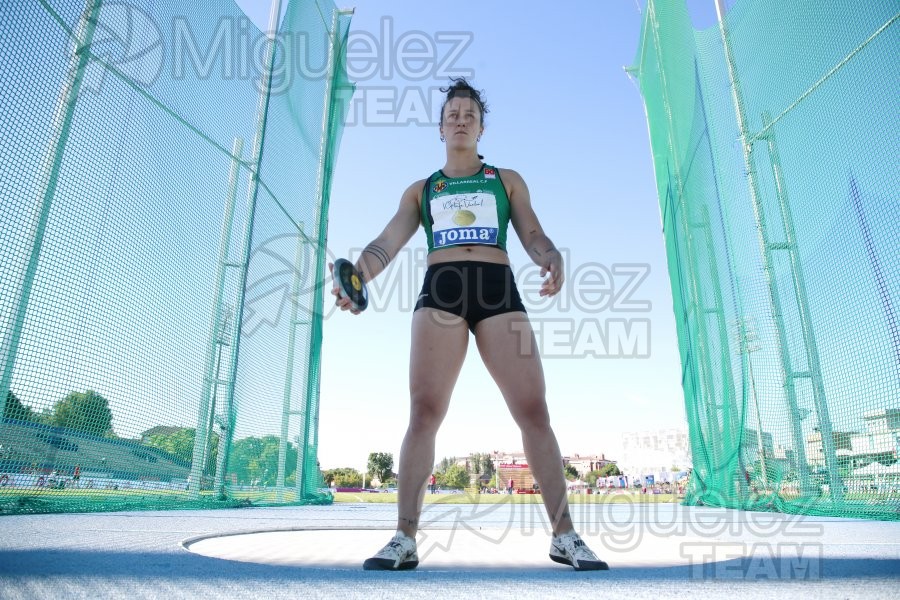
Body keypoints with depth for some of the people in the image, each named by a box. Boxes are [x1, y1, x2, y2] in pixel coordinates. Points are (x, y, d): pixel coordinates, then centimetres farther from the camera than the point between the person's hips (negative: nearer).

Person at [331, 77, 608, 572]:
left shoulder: (507, 180, 24)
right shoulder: (419, 191, 23)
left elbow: (533, 235, 12)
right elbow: (389, 240, 8)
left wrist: (553, 261, -13)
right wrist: (358, 273, -15)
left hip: (498, 291, 0)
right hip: (440, 292, 0)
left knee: (533, 410, -8)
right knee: (424, 412, -12)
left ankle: (564, 536, 1)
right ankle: (404, 539, -5)